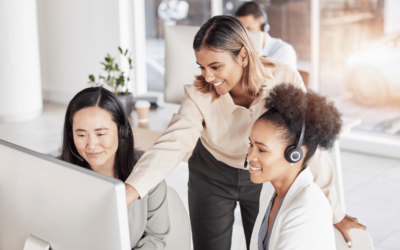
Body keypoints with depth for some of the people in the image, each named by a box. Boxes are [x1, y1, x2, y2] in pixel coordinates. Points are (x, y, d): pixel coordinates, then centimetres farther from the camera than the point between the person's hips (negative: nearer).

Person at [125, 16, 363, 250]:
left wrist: (335, 213, -20)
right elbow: (170, 146, -34)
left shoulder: (285, 80, -28)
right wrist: (124, 194, -48)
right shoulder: (199, 95, -26)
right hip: (212, 176, 0)